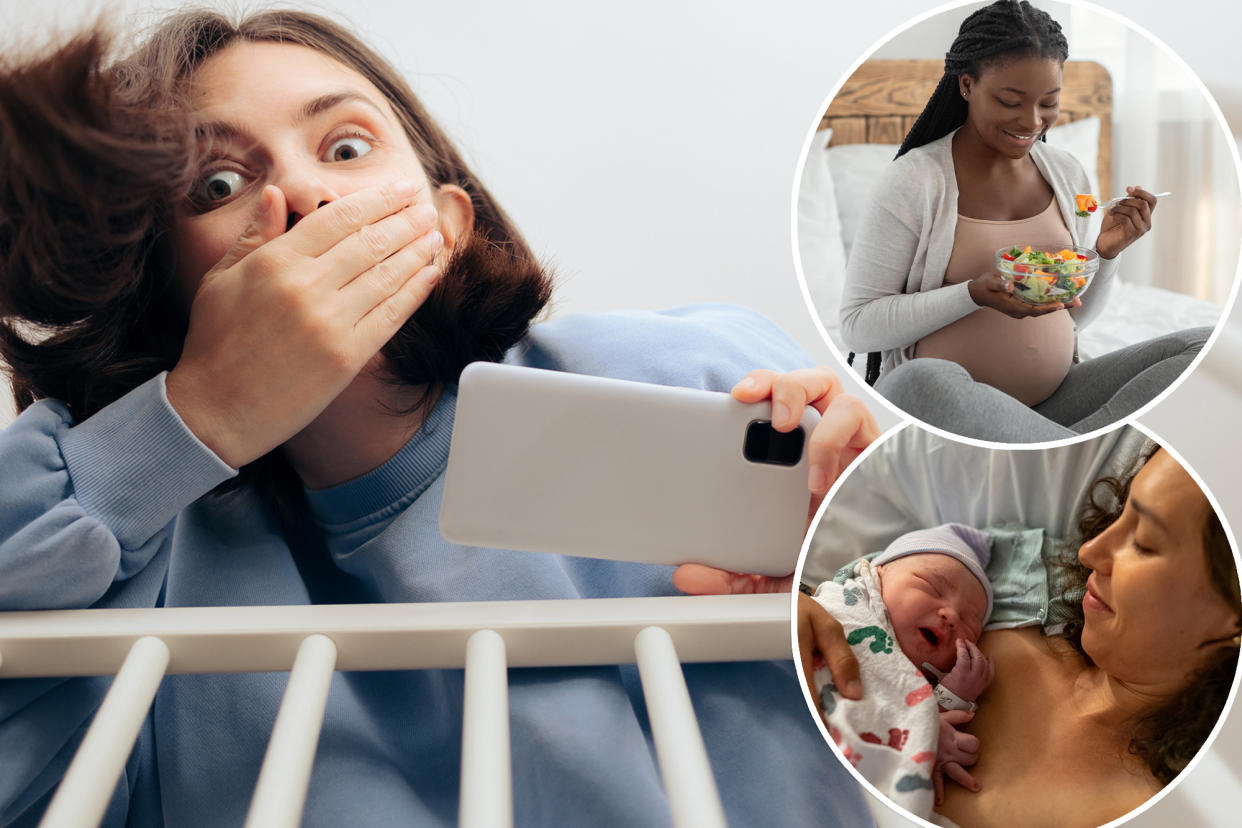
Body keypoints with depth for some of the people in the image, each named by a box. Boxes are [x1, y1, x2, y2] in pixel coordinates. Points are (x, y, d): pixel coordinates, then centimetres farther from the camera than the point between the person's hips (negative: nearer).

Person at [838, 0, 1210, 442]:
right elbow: (856, 324, -10)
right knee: (923, 381, -41)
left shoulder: (1067, 174, 9)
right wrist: (974, 295, -22)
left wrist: (1106, 254, -3)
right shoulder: (912, 181, -8)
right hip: (943, 408, -5)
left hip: (1055, 399, 6)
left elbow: (1075, 315, 17)